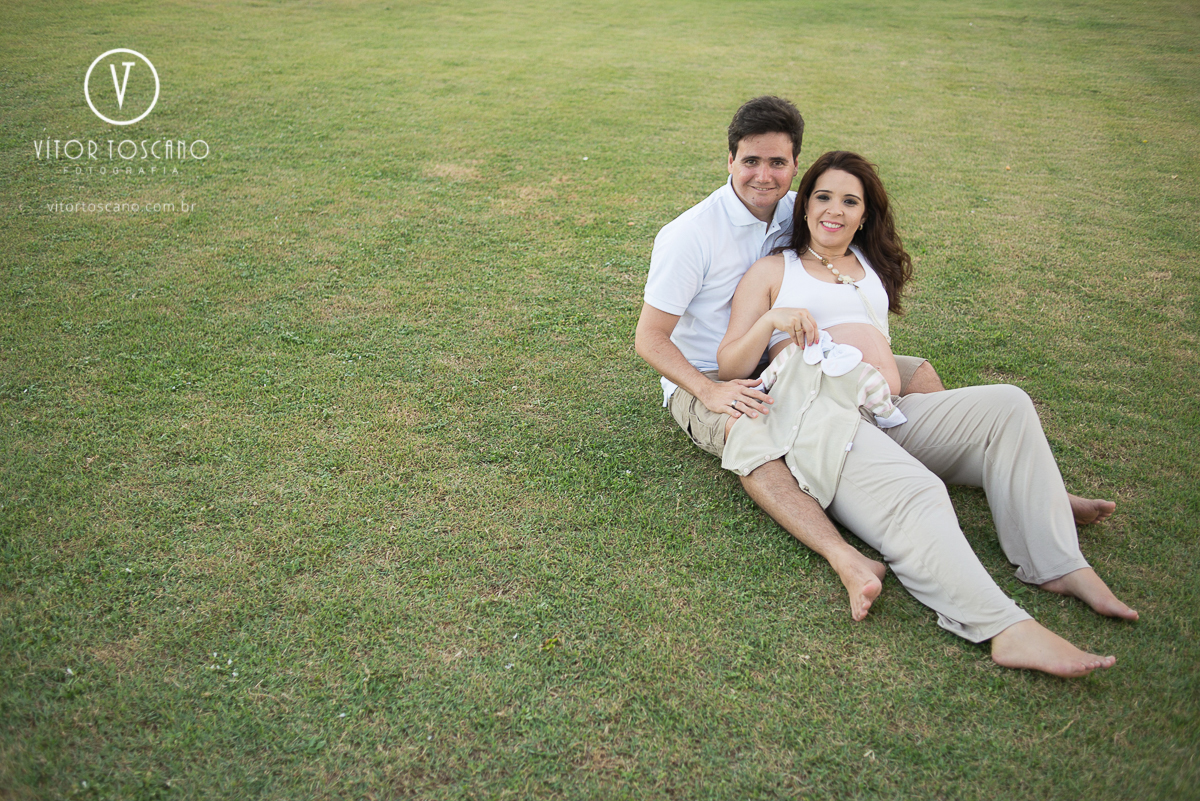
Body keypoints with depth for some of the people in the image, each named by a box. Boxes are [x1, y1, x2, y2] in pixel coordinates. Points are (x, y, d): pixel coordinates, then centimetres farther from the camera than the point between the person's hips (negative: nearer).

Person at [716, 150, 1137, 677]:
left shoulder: (871, 264, 29)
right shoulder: (773, 271, 13)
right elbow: (729, 369, 6)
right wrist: (770, 321, -11)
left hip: (889, 415, 6)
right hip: (817, 416, -6)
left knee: (1006, 406, -16)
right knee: (915, 496, -33)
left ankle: (1058, 564, -18)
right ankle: (1008, 631, -44)